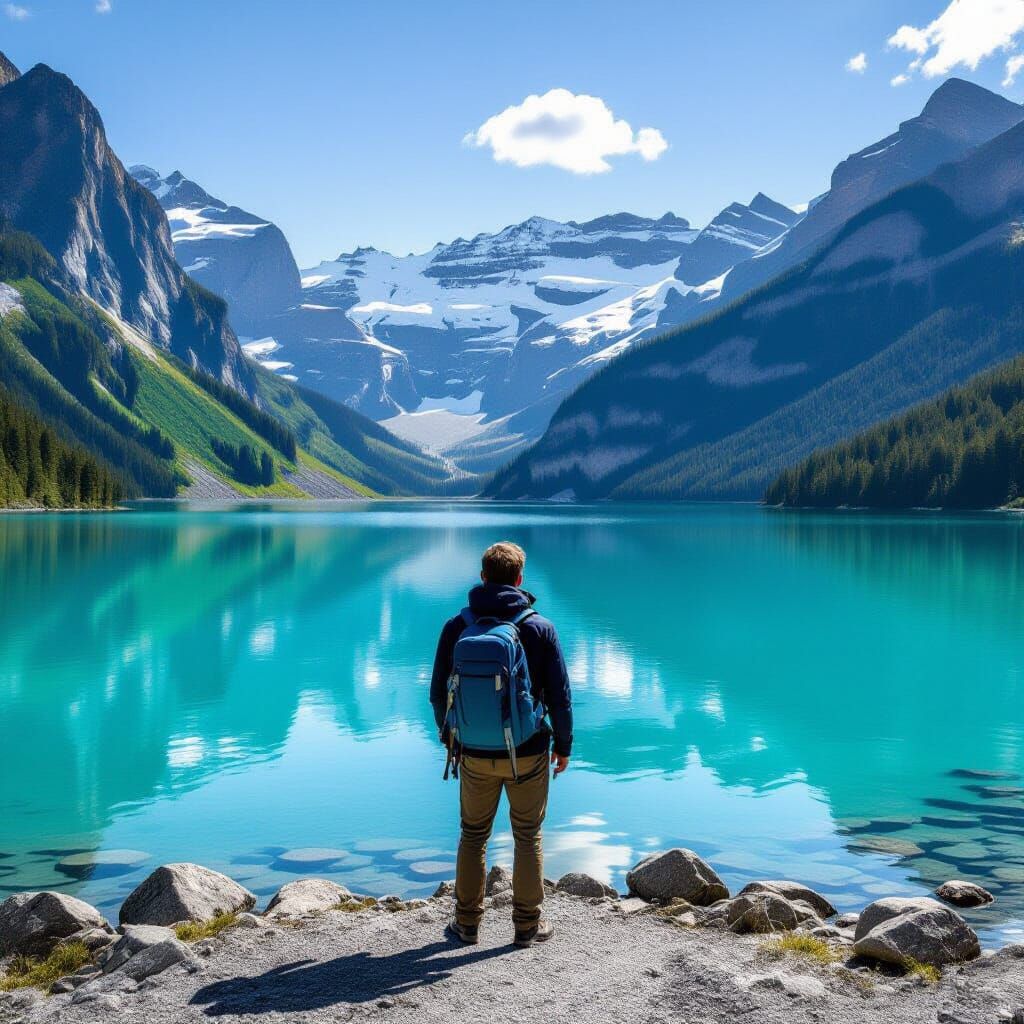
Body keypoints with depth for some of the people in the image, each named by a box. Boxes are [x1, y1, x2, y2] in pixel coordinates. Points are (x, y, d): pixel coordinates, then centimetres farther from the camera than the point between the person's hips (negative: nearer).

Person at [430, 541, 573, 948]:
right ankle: (527, 925, 20)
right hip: (528, 754, -1)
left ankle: (467, 923, 23)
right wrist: (563, 745, 7)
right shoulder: (540, 628, -8)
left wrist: (449, 737, 17)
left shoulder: (456, 627, -4)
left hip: (474, 755, 1)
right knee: (528, 838, 13)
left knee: (473, 836, 16)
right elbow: (560, 696, -6)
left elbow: (438, 693, 2)